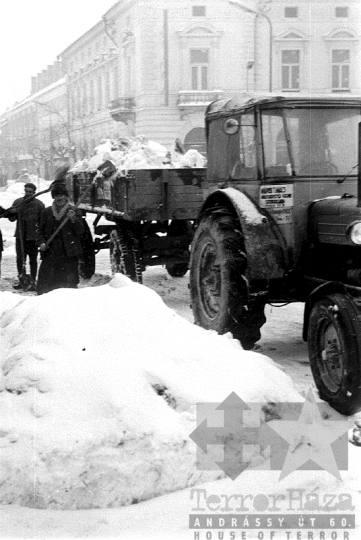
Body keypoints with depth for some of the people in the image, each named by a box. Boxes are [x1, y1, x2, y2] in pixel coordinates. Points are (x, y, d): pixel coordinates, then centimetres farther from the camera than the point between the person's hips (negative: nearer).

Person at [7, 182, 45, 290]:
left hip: (33, 237, -4)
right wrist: (13, 213, -14)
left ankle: (32, 282, 9)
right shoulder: (17, 202, 8)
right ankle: (21, 280, 21)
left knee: (33, 260, 2)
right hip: (20, 236, 4)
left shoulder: (39, 204, -3)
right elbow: (11, 218, 10)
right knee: (20, 259, 9)